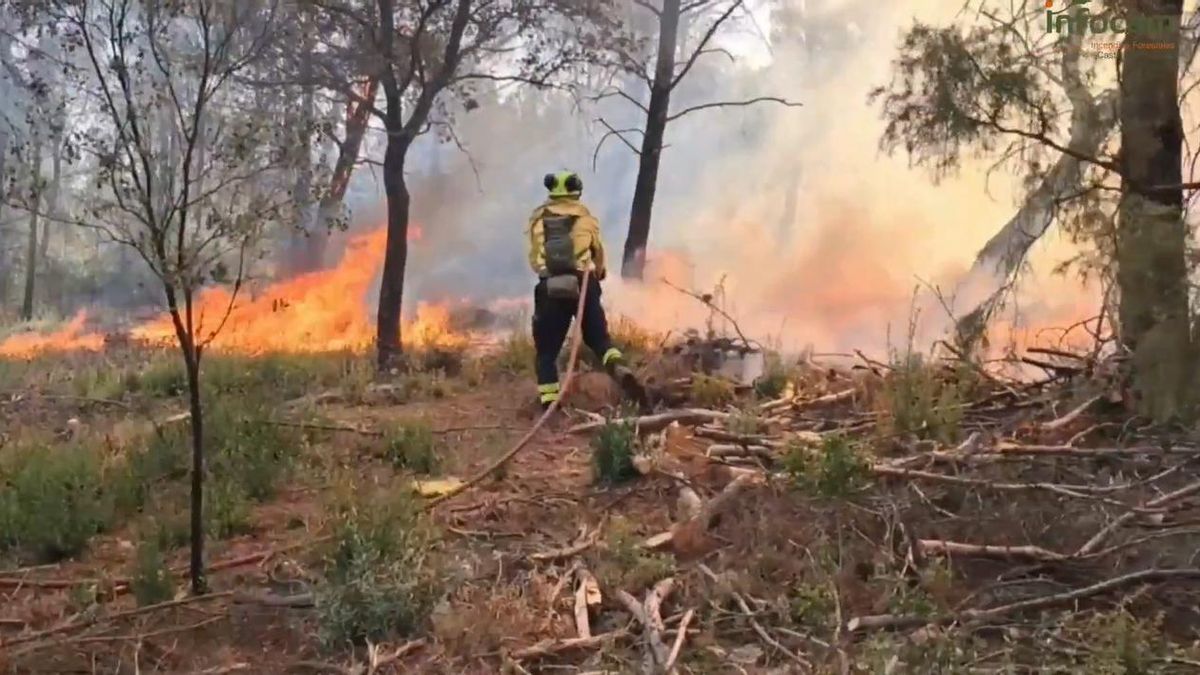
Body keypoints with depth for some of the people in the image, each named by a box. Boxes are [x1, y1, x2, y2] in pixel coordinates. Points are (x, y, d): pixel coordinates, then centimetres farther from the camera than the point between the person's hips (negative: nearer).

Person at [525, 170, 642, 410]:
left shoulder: (537, 219, 10)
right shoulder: (585, 217, 9)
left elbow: (534, 257, 13)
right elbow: (598, 251, 17)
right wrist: (600, 271, 38)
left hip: (550, 287, 0)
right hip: (582, 283, 0)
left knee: (547, 349, 7)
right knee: (598, 337, 12)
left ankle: (549, 403, -1)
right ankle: (620, 370, -15)